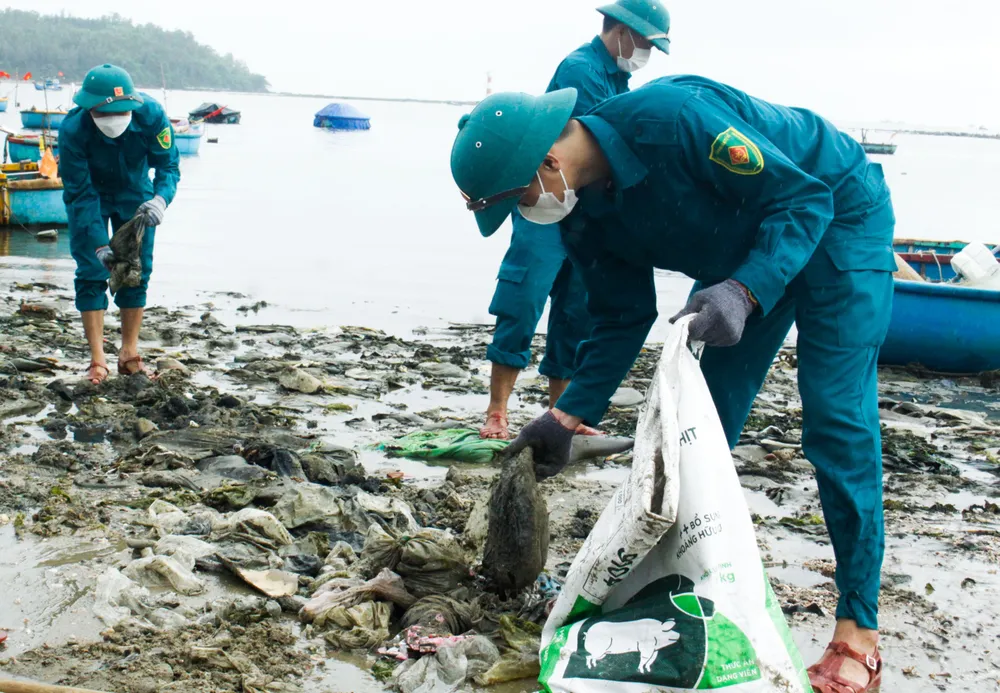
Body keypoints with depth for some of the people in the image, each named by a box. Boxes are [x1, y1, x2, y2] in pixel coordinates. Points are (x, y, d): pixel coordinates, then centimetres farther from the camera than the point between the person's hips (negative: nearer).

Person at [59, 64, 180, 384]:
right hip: (91, 194, -2)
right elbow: (80, 194, -28)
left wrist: (160, 199, -43)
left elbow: (168, 166, -21)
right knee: (91, 273, -8)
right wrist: (99, 246, -34)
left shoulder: (151, 115, -31)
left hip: (134, 193, 2)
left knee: (137, 271, 1)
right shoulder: (72, 130, -33)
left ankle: (129, 354, 12)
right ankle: (97, 360, -2)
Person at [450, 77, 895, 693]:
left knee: (836, 416, -14)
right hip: (745, 247, 8)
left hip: (836, 214, -8)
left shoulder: (670, 118, -35)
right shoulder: (584, 215, -10)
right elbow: (624, 317, 0)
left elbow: (803, 196, -30)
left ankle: (859, 632, -8)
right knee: (709, 416, 6)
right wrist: (567, 417, -6)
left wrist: (744, 292, -43)